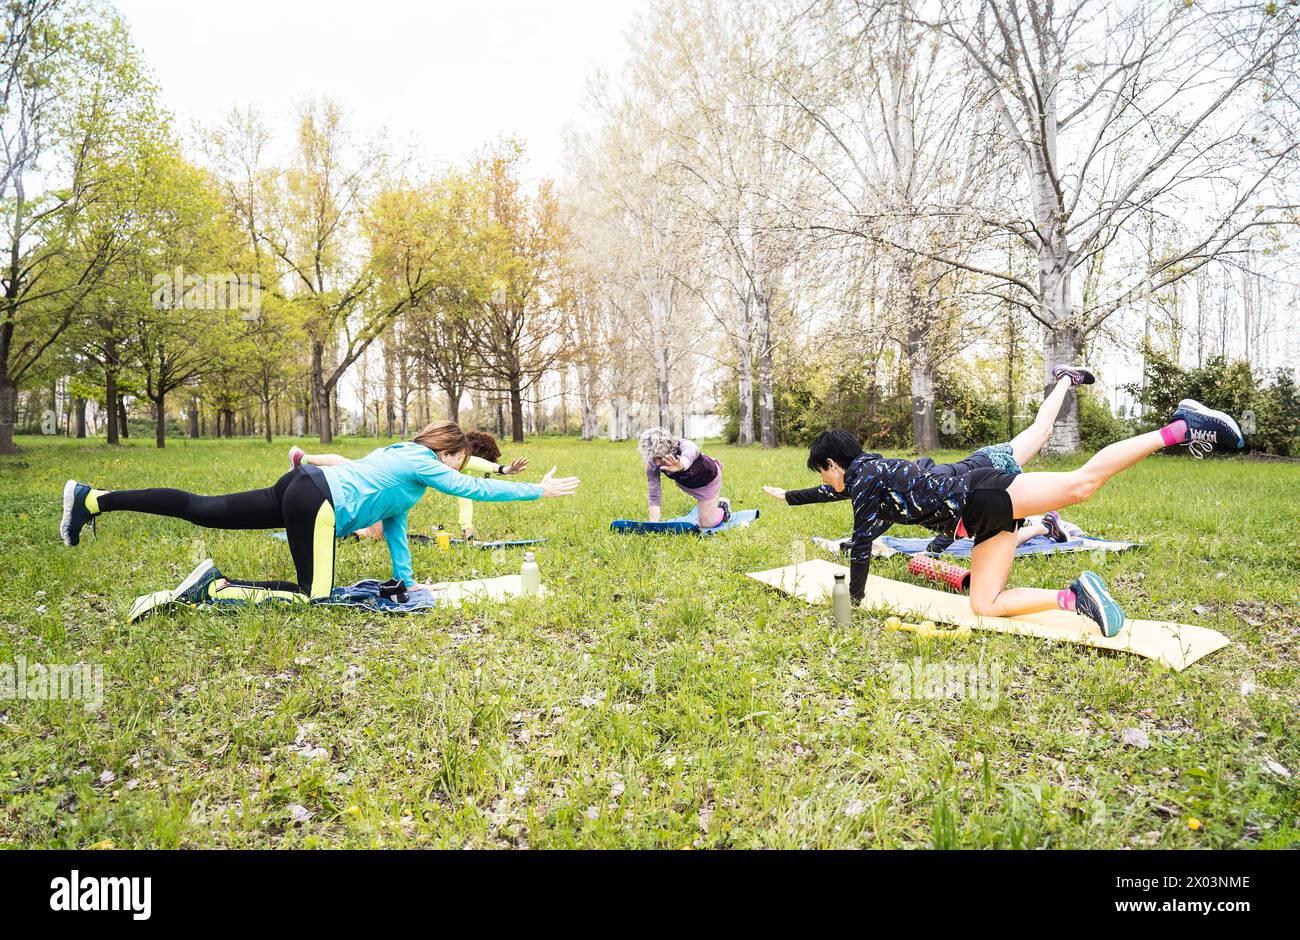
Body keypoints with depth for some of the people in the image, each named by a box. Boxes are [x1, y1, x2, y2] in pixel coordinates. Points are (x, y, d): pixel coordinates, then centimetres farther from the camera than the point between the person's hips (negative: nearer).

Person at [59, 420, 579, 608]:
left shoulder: (401, 455, 22)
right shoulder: (421, 463, -3)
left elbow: (394, 523, 22)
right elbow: (474, 488, -5)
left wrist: (407, 581, 21)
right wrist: (538, 490, 2)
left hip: (300, 489, 9)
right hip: (317, 502, -9)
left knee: (202, 509, 10)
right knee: (315, 595, -9)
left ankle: (91, 499, 10)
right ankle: (216, 588, -17)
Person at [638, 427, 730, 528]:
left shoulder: (686, 446, -46)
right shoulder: (652, 465, -33)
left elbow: (688, 456, -71)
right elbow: (654, 497, -30)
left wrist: (681, 465, -95)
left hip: (708, 479, -4)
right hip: (684, 483, 4)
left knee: (706, 524, 2)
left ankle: (723, 506, 27)